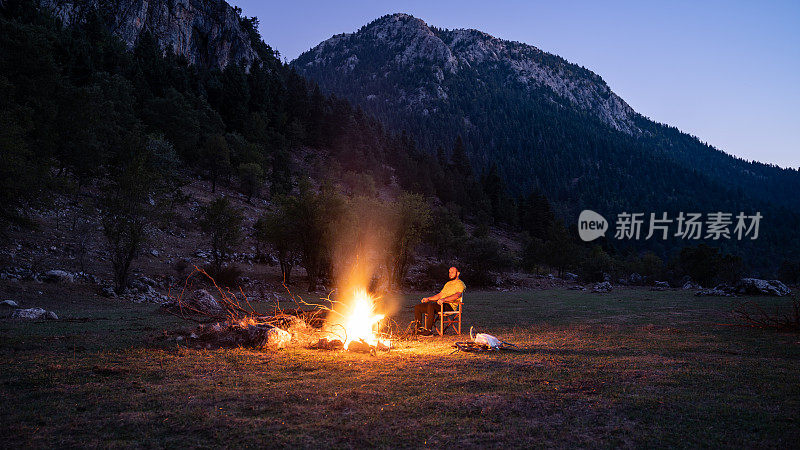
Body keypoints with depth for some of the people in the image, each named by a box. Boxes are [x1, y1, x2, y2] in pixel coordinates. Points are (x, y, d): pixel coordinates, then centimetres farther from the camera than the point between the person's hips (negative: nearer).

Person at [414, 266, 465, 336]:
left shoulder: (460, 284, 1)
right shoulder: (448, 283, 29)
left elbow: (457, 295, -18)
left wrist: (444, 299, -31)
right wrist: (428, 298, 17)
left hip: (449, 305, -9)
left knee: (431, 306, -38)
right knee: (417, 307, -4)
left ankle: (429, 331, -36)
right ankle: (418, 329, -5)